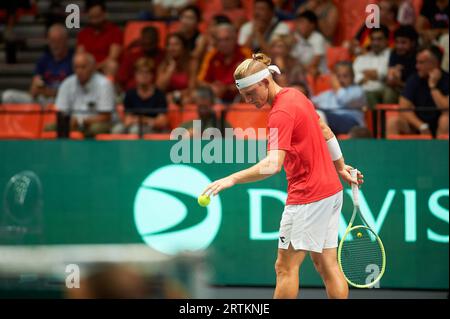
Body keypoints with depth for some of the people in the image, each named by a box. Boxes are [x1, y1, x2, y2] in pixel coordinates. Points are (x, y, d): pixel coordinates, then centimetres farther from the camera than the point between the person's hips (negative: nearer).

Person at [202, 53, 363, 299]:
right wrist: (340, 167, 34)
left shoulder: (281, 114, -21)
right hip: (330, 189, 10)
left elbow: (273, 164, -33)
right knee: (327, 265, 9)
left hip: (308, 195, -10)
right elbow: (325, 131, 23)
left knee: (285, 267, -6)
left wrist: (232, 179, -39)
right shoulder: (296, 96, 9)